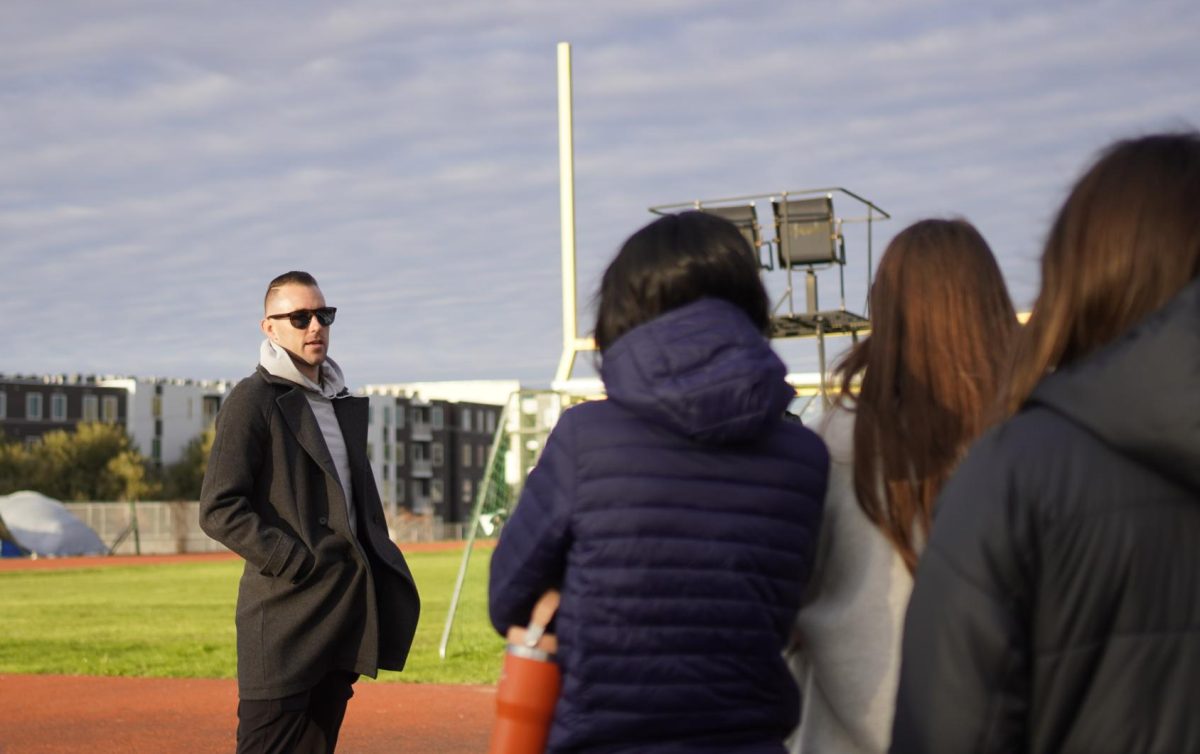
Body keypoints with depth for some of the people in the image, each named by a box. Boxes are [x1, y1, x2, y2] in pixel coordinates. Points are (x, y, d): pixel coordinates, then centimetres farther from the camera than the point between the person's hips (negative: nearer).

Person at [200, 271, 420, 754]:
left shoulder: (343, 403, 18)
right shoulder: (253, 400, -6)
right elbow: (219, 510, -14)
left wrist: (374, 567, 13)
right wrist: (298, 564, -17)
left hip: (345, 612, 7)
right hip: (286, 611, -7)